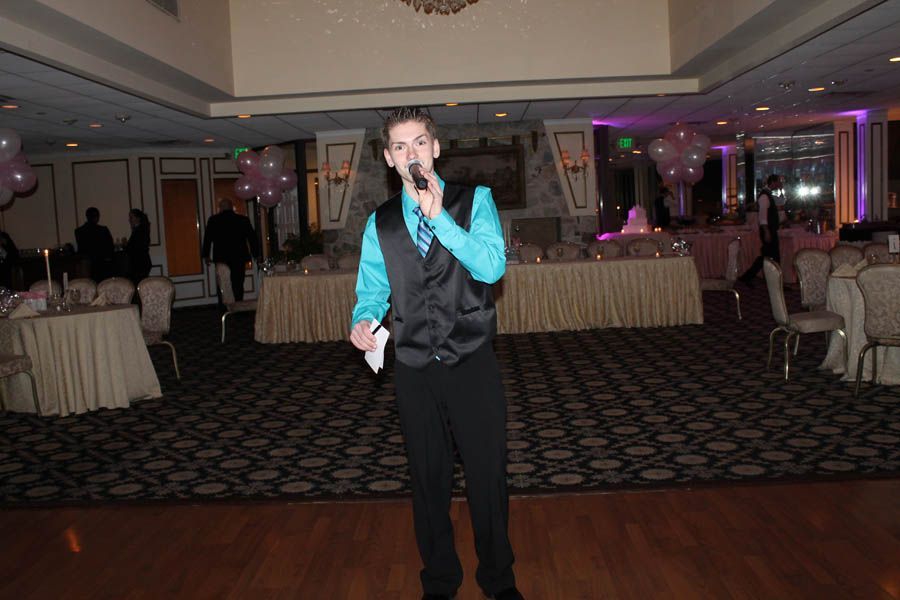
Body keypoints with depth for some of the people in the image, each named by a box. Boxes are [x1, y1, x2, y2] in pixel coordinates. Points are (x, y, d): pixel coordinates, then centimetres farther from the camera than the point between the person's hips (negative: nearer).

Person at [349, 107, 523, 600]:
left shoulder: (474, 202, -2)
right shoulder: (380, 223, 7)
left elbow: (492, 267, -16)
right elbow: (372, 289, 9)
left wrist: (438, 217, -22)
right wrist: (363, 320, -13)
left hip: (473, 364, -2)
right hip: (414, 370, 2)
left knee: (487, 474, 8)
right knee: (428, 479, 15)